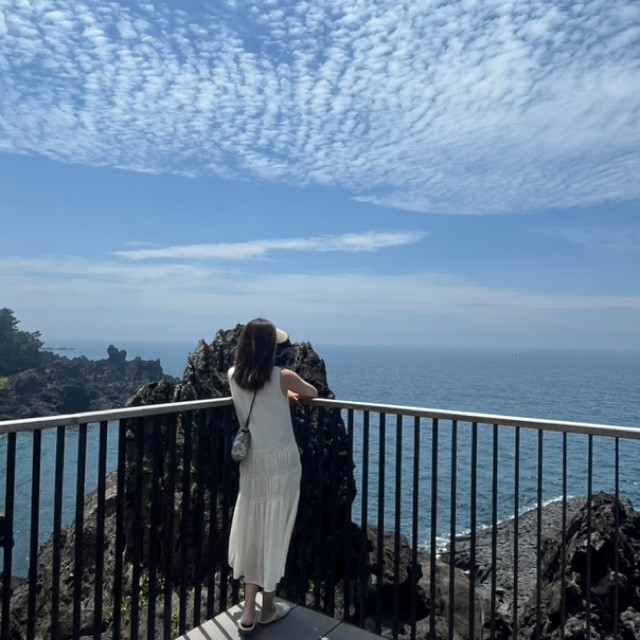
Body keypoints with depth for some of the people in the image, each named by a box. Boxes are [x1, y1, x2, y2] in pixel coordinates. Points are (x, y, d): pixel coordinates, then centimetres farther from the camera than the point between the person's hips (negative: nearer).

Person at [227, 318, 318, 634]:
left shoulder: (234, 377, -2)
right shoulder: (282, 377, -14)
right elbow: (312, 392, 6)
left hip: (251, 463, 4)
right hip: (281, 462, -4)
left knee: (251, 532, 13)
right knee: (273, 532, 9)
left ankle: (248, 614, 16)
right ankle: (268, 608, 25)